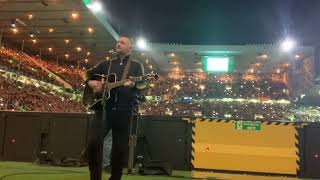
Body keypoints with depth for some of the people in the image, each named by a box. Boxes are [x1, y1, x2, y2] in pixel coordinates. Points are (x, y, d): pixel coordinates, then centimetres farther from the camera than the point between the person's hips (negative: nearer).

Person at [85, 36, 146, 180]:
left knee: (120, 148, 3)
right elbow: (88, 74, 24)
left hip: (125, 110, -1)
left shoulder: (136, 66, 9)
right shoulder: (106, 64, 17)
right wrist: (91, 83, 3)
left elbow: (142, 87, -1)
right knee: (94, 142, -13)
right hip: (104, 107, 2)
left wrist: (133, 85, -22)